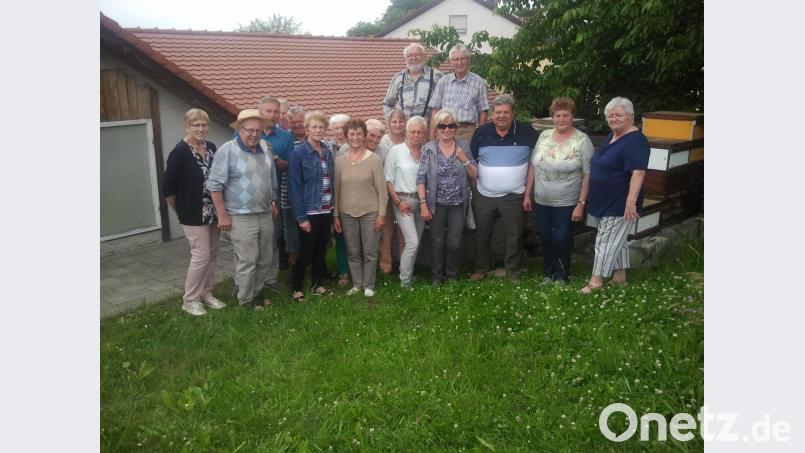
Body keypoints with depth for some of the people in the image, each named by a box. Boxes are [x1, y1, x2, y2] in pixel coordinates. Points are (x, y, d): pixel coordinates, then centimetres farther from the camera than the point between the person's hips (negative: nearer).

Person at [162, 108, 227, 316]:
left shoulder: (211, 147, 4)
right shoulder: (180, 152, -15)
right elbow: (168, 188, -13)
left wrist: (220, 209, 9)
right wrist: (181, 211, -3)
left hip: (213, 212, 7)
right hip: (194, 214, -7)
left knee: (211, 254, 13)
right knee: (201, 255, -4)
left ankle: (206, 294, 27)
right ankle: (189, 300, 11)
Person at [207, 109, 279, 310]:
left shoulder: (265, 147, 6)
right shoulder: (228, 150, -12)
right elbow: (214, 184, -12)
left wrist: (274, 203, 20)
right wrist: (222, 215, -13)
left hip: (265, 214, 7)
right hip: (241, 217, -6)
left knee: (266, 258, 15)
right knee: (247, 261, -1)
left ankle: (256, 292, 32)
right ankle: (246, 300, 16)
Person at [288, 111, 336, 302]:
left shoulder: (328, 152, 7)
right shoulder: (298, 153, -10)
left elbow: (331, 181, 11)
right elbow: (294, 186, -13)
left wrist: (333, 209, 5)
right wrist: (301, 217, -17)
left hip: (325, 211, 5)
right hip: (309, 212, -5)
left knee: (321, 250, 14)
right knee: (306, 252, 2)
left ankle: (318, 284, 28)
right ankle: (296, 288, 18)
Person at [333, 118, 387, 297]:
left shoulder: (374, 159, -6)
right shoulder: (339, 160, 2)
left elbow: (381, 189, -5)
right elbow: (336, 190, 6)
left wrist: (381, 214, -8)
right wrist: (335, 215, 4)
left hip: (370, 213, -2)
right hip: (347, 214, 3)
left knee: (370, 252, 5)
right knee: (353, 252, 12)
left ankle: (368, 286, 19)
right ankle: (357, 284, 25)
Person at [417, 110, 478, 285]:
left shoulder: (463, 146, 1)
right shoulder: (429, 149, -5)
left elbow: (474, 175, 3)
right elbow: (421, 178, -7)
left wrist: (464, 159, -14)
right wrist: (423, 204, -12)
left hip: (458, 204, 1)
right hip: (437, 204, -1)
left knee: (455, 243, 6)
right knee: (437, 242, 9)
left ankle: (452, 275, 27)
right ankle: (437, 276, 26)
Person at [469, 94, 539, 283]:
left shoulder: (526, 132, -5)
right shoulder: (482, 132, 0)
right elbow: (471, 160, 10)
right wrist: (475, 183, 3)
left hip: (513, 197, -2)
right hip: (483, 196, 2)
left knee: (514, 237, 6)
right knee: (482, 234, 12)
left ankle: (513, 271, 22)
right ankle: (480, 268, 29)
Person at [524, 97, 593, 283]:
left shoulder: (582, 140, -9)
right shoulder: (544, 136, 5)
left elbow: (587, 176, -11)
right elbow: (533, 166, 9)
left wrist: (581, 204, -15)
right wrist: (527, 194, 7)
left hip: (566, 203, -5)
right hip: (542, 201, 5)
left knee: (561, 240, 2)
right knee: (545, 238, 14)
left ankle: (562, 277, 20)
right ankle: (548, 273, 30)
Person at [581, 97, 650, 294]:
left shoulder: (636, 140, -18)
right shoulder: (612, 136, 11)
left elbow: (638, 173, -27)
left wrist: (631, 201, -34)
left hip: (620, 204, -9)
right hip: (605, 201, 9)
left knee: (606, 241, -4)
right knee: (616, 240, 16)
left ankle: (596, 281, 3)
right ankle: (620, 277, 27)